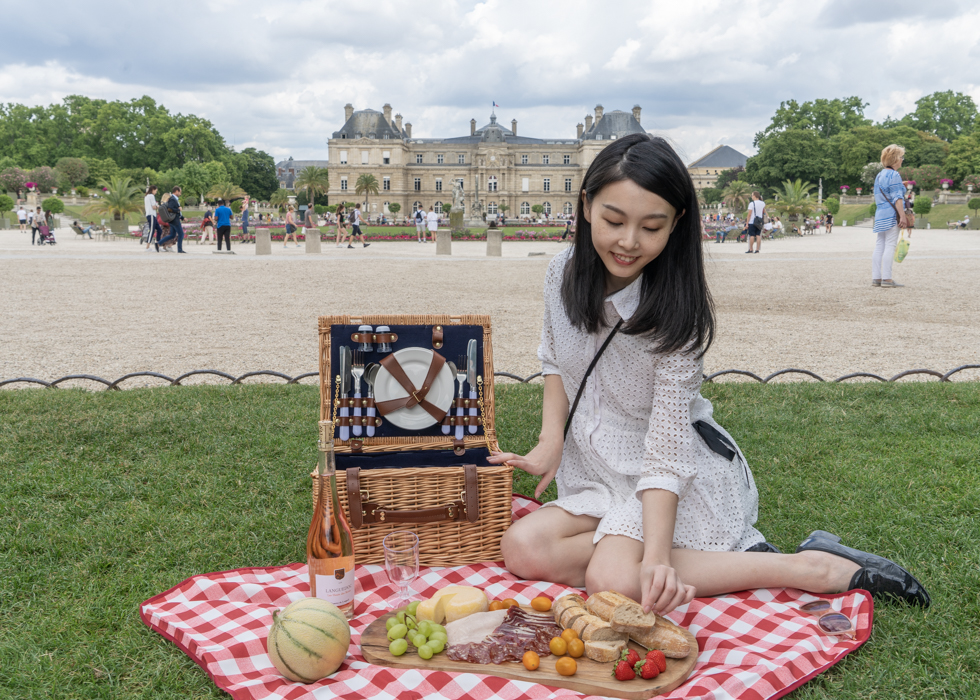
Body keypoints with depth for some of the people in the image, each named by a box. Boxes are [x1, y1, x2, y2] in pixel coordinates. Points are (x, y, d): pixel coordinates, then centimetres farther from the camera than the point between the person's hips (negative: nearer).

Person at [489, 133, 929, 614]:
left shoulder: (677, 311, -21)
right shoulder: (564, 275, -7)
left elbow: (666, 444, -25)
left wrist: (656, 558, -36)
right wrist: (550, 443, -4)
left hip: (678, 478, -6)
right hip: (598, 473, 6)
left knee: (612, 579, -29)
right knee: (523, 550, -18)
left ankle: (805, 567, -16)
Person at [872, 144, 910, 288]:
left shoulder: (879, 175, 18)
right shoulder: (894, 175, -8)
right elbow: (897, 198, -15)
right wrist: (903, 216, -18)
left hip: (880, 214, 9)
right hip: (892, 215, -8)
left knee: (879, 247, 7)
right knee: (890, 246, -8)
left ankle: (876, 278, 6)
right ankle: (886, 278, -10)